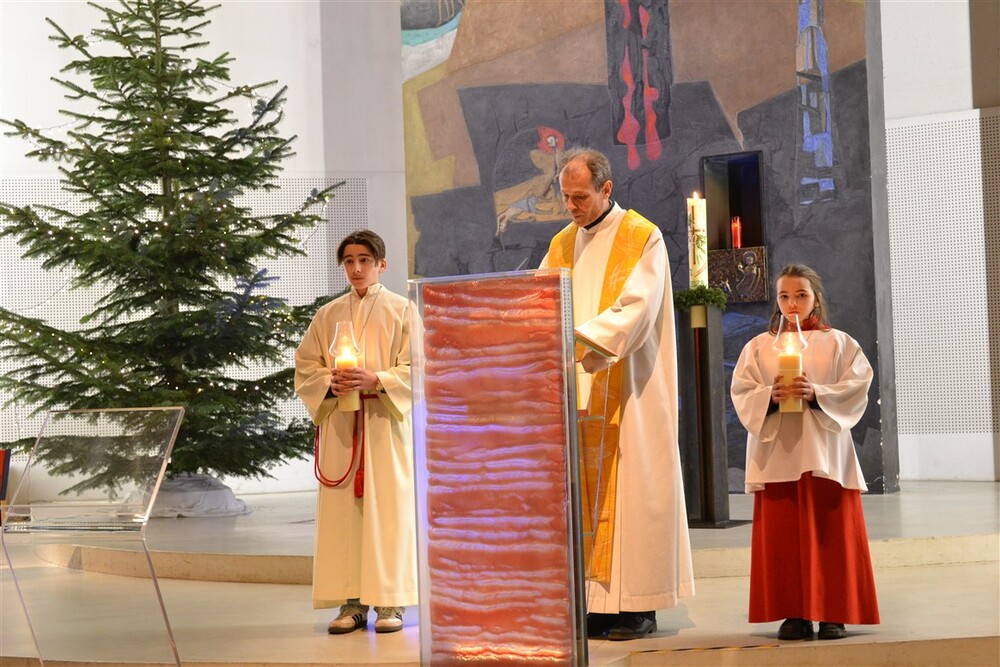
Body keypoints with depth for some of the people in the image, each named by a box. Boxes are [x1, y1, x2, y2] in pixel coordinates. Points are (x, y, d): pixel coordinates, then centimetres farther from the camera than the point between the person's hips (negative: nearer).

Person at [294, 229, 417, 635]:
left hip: (385, 422, -2)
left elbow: (415, 369, -2)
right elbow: (305, 368, 10)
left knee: (387, 508, -4)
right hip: (339, 425, 3)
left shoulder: (400, 310, 5)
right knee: (342, 510, -2)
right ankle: (352, 602, 0)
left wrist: (375, 381, -17)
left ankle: (390, 601, -2)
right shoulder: (328, 315, 13)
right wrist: (330, 383, -10)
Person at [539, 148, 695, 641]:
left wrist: (578, 342, -27)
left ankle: (638, 605, -1)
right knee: (585, 494, 2)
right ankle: (597, 602, 5)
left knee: (631, 488, -5)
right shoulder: (562, 245, 15)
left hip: (629, 392, -5)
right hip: (577, 393, 6)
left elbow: (635, 309, -16)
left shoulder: (642, 238, -4)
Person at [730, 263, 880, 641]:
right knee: (782, 535, -2)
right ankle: (794, 614, 3)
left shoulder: (838, 343, 8)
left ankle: (833, 612, 3)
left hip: (825, 452, -1)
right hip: (777, 454, 1)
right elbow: (742, 393, 3)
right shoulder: (759, 347, 11)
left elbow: (856, 387, -2)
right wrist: (769, 396, -17)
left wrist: (817, 394, -18)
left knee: (831, 534, -2)